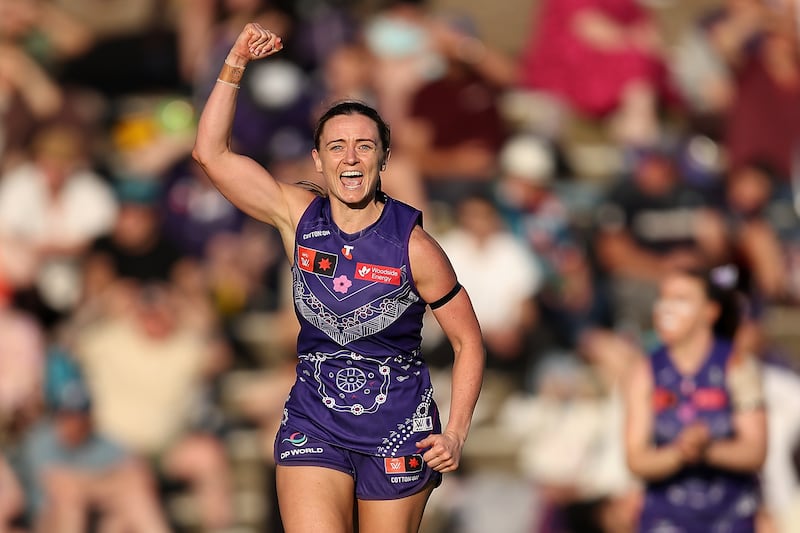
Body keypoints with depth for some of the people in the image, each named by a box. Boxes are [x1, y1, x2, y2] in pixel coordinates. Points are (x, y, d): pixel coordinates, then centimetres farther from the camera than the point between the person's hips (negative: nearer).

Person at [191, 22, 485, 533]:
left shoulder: (413, 245, -8)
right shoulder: (299, 216, 0)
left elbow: (468, 341, 0)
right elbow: (212, 152, -1)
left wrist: (456, 434, -9)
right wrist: (236, 65, -8)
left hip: (398, 426, -1)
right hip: (314, 422, 2)